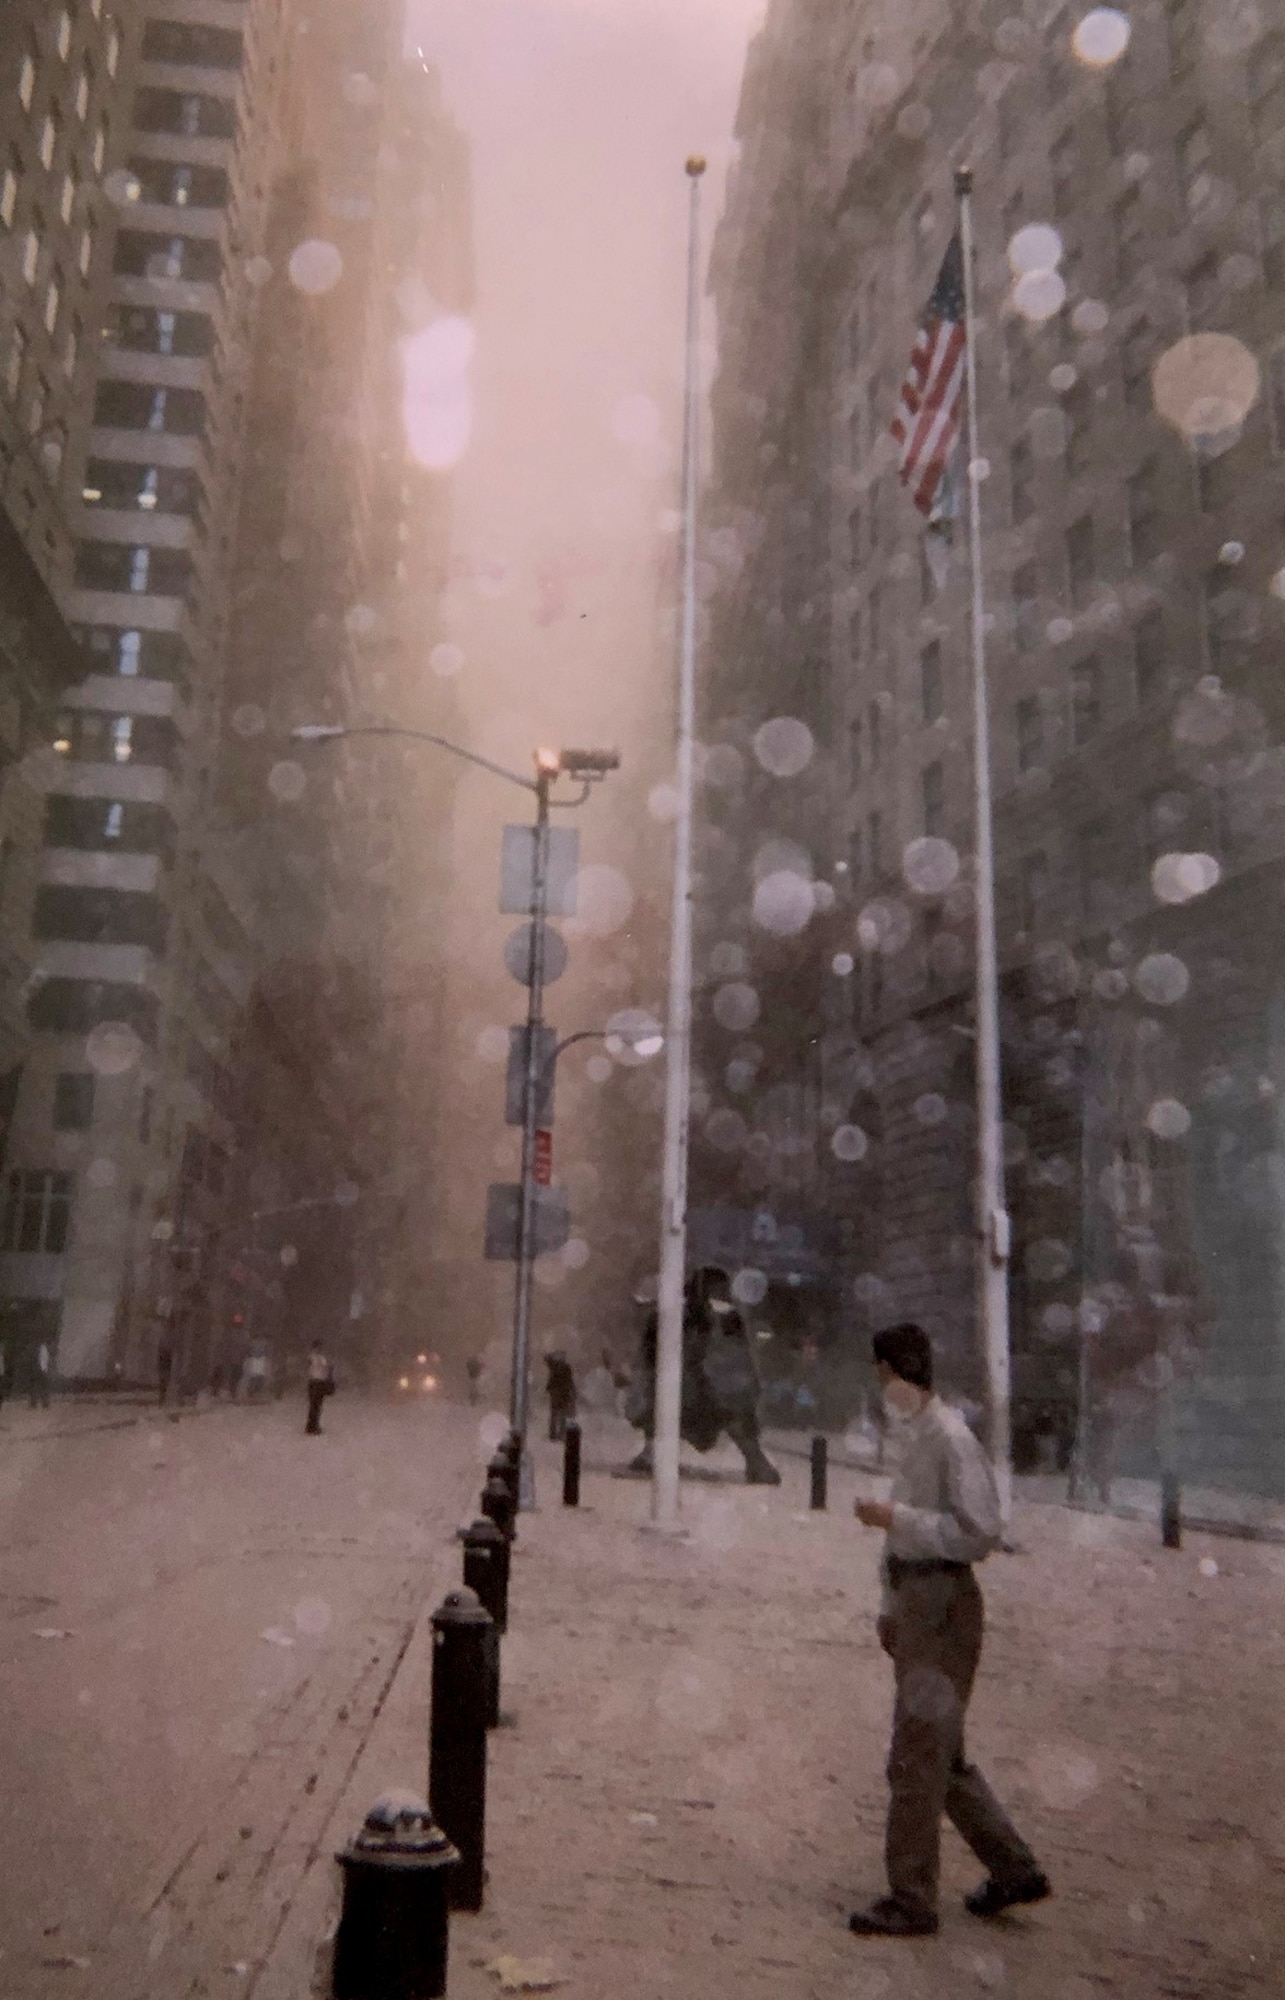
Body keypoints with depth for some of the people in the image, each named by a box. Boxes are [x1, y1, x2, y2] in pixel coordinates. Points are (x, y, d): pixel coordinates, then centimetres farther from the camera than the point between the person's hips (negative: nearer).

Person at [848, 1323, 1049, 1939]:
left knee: (916, 1755, -2)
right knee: (939, 1753, 18)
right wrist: (890, 1608, 21)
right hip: (915, 1602, 10)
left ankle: (911, 1901, 11)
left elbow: (981, 1532, -22)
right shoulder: (910, 1433, 11)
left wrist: (895, 1517, -22)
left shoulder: (950, 1438, -17)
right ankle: (1015, 1870, 31)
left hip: (944, 1605, -10)